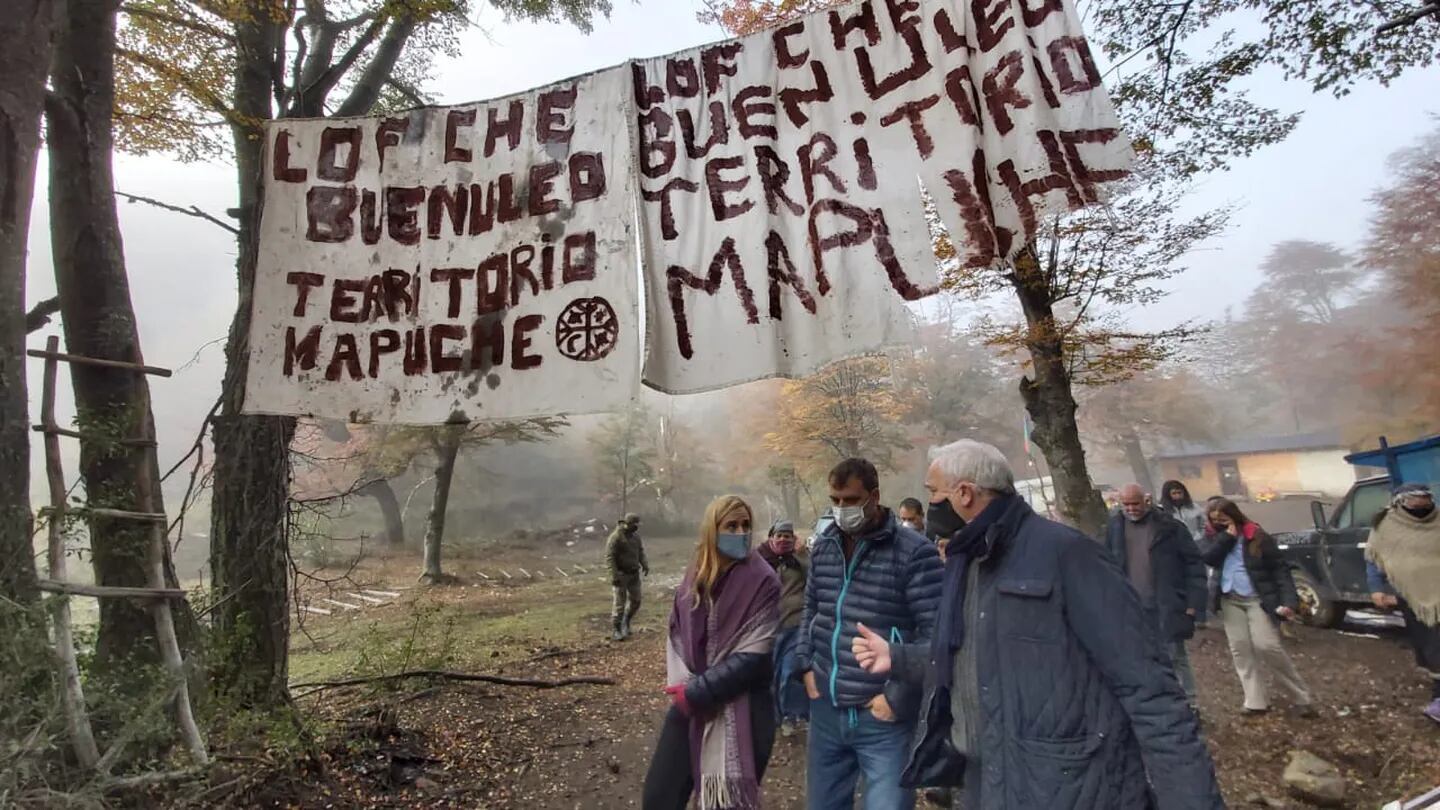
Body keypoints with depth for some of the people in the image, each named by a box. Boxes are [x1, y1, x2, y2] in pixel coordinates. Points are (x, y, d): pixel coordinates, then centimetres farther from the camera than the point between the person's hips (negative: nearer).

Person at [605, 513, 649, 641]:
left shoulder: (635, 535, 7)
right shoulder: (616, 537, -16)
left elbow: (640, 551, 16)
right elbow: (609, 557, -18)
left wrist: (645, 565, 1)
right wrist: (614, 575, -22)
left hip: (634, 574, 7)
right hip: (621, 575, -7)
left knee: (635, 601, 10)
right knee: (620, 603, -4)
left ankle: (625, 623, 31)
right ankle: (616, 631, 7)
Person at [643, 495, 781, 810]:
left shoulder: (762, 581, -12)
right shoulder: (694, 575, 3)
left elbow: (753, 655, -17)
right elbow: (676, 634, 8)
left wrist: (696, 692, -15)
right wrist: (681, 683, -9)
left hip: (739, 710, -4)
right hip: (688, 704, 5)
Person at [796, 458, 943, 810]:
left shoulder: (914, 552, -13)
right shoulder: (823, 547, 6)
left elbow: (934, 633, -16)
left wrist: (898, 698, -15)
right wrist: (806, 665, 7)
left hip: (884, 717, -5)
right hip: (826, 710, 6)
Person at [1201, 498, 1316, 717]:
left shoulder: (1257, 536, -4)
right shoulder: (1215, 538, 8)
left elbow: (1280, 569, -6)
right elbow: (1206, 557, -10)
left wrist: (1289, 600, -15)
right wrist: (1227, 537, -12)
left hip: (1257, 599, -4)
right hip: (1230, 600, 4)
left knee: (1267, 646, -11)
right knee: (1240, 650, 2)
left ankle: (1302, 697, 8)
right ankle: (1255, 702, 9)